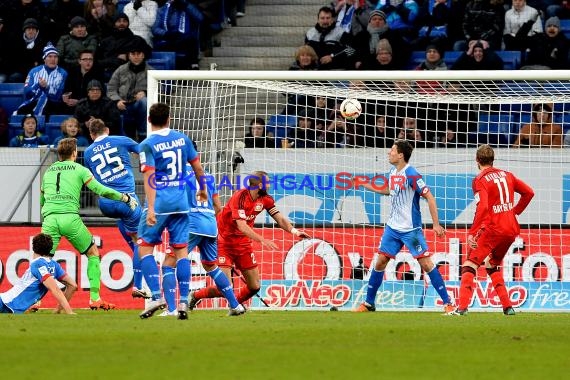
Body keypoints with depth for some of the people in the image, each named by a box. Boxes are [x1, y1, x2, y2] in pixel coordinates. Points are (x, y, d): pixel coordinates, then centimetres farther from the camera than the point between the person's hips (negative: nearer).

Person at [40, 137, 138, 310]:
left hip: (49, 218, 3)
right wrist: (125, 198, 12)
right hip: (71, 217, -3)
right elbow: (100, 189, 3)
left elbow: (41, 201, 29)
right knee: (93, 253, 15)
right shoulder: (79, 170, 10)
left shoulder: (48, 171, 22)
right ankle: (95, 298, 10)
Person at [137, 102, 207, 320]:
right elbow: (197, 167, 15)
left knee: (145, 247, 5)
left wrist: (151, 208, -19)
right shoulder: (182, 139, 8)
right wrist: (202, 189, 33)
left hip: (159, 203, -4)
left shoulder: (147, 145, -6)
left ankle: (156, 296, -8)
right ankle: (184, 302, 2)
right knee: (181, 250, 7)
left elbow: (149, 178, -14)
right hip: (181, 203, 4)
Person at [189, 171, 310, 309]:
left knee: (254, 287, 3)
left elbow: (280, 219, 0)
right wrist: (262, 240, -43)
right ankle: (195, 296, 11)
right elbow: (241, 226, -33)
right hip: (224, 243, -7)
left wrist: (294, 230, -20)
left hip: (243, 243, 7)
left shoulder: (265, 199, -2)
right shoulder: (240, 197, -24)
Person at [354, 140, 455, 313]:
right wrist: (367, 186, 27)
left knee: (426, 263, -10)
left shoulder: (411, 175, -18)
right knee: (380, 261, 7)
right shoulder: (393, 173, 6)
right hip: (393, 227, 7)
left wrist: (436, 224, -20)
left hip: (411, 229, -7)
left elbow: (429, 197, -18)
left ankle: (448, 303, -6)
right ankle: (368, 303, 17)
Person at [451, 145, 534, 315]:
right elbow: (529, 192, 17)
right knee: (492, 266, 24)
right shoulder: (506, 175, 12)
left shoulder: (480, 180, -7)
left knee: (470, 265, -5)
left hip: (493, 229, -7)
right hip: (511, 229, 7)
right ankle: (507, 306, 17)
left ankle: (462, 306, -19)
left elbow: (482, 208, -20)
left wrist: (472, 233, -18)